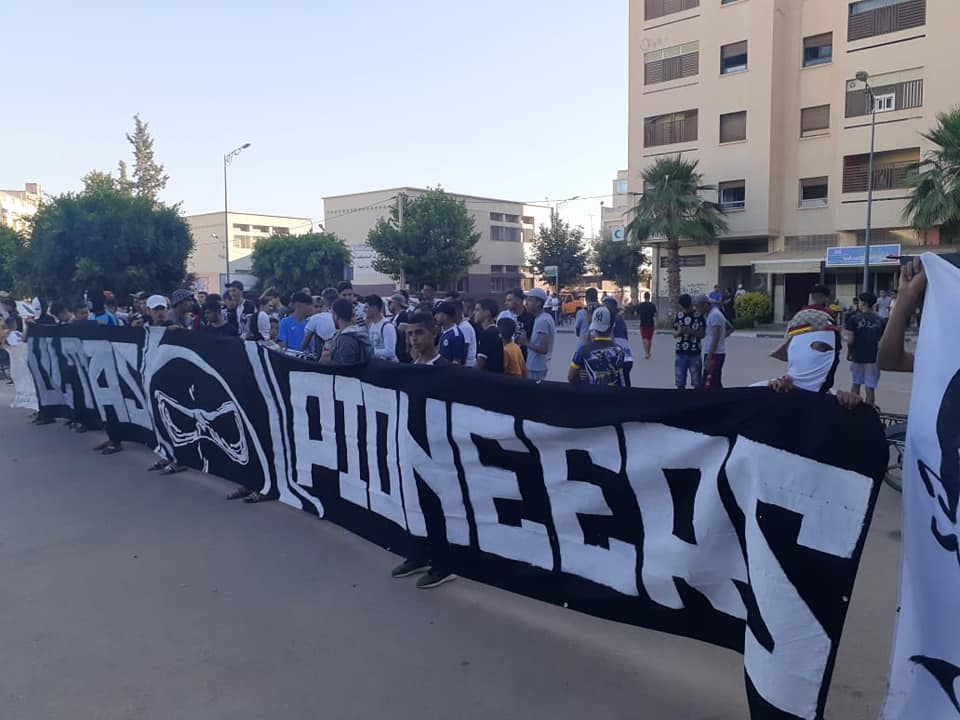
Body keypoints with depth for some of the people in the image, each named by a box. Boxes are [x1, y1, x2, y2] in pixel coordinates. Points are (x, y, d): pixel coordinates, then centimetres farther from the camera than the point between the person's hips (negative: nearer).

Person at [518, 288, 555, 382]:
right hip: (537, 366, 10)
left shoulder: (542, 321, -19)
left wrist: (526, 343, -17)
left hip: (536, 367, -10)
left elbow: (543, 349, -25)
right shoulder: (545, 318, 12)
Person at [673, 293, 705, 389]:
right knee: (680, 383, 7)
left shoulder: (699, 315, -3)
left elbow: (702, 334, -4)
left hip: (695, 354, -2)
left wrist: (691, 331, -20)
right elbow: (674, 334, 6)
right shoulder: (678, 315, 4)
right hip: (680, 353, 3)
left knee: (697, 383, 2)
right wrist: (680, 331, -16)